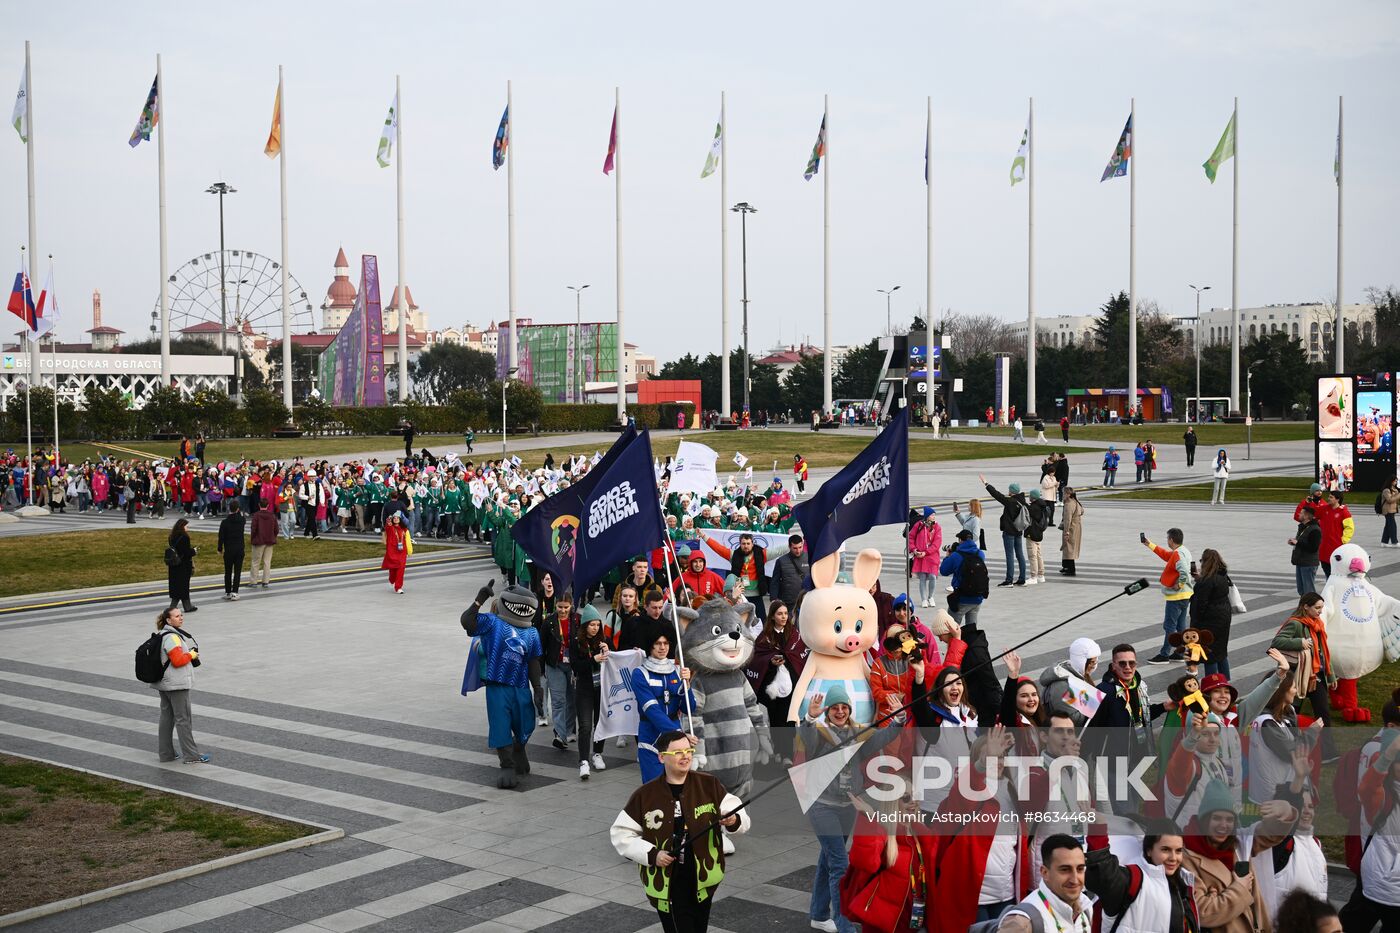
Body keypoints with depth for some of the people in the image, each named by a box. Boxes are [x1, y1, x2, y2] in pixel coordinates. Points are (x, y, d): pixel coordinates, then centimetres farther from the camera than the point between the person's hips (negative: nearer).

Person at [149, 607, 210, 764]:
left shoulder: (162, 635, 13)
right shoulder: (171, 637, -19)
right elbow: (177, 660, -24)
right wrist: (192, 654, -8)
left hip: (164, 684, 10)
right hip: (177, 685, -10)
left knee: (167, 716, 14)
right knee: (183, 719, -4)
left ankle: (166, 753, 21)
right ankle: (191, 755, 1)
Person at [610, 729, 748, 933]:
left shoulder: (709, 785, -2)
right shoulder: (645, 795, -6)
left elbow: (738, 813, 1)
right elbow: (620, 833, 1)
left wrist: (733, 820, -23)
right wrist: (651, 854, -11)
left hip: (703, 880, 3)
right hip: (667, 884, -2)